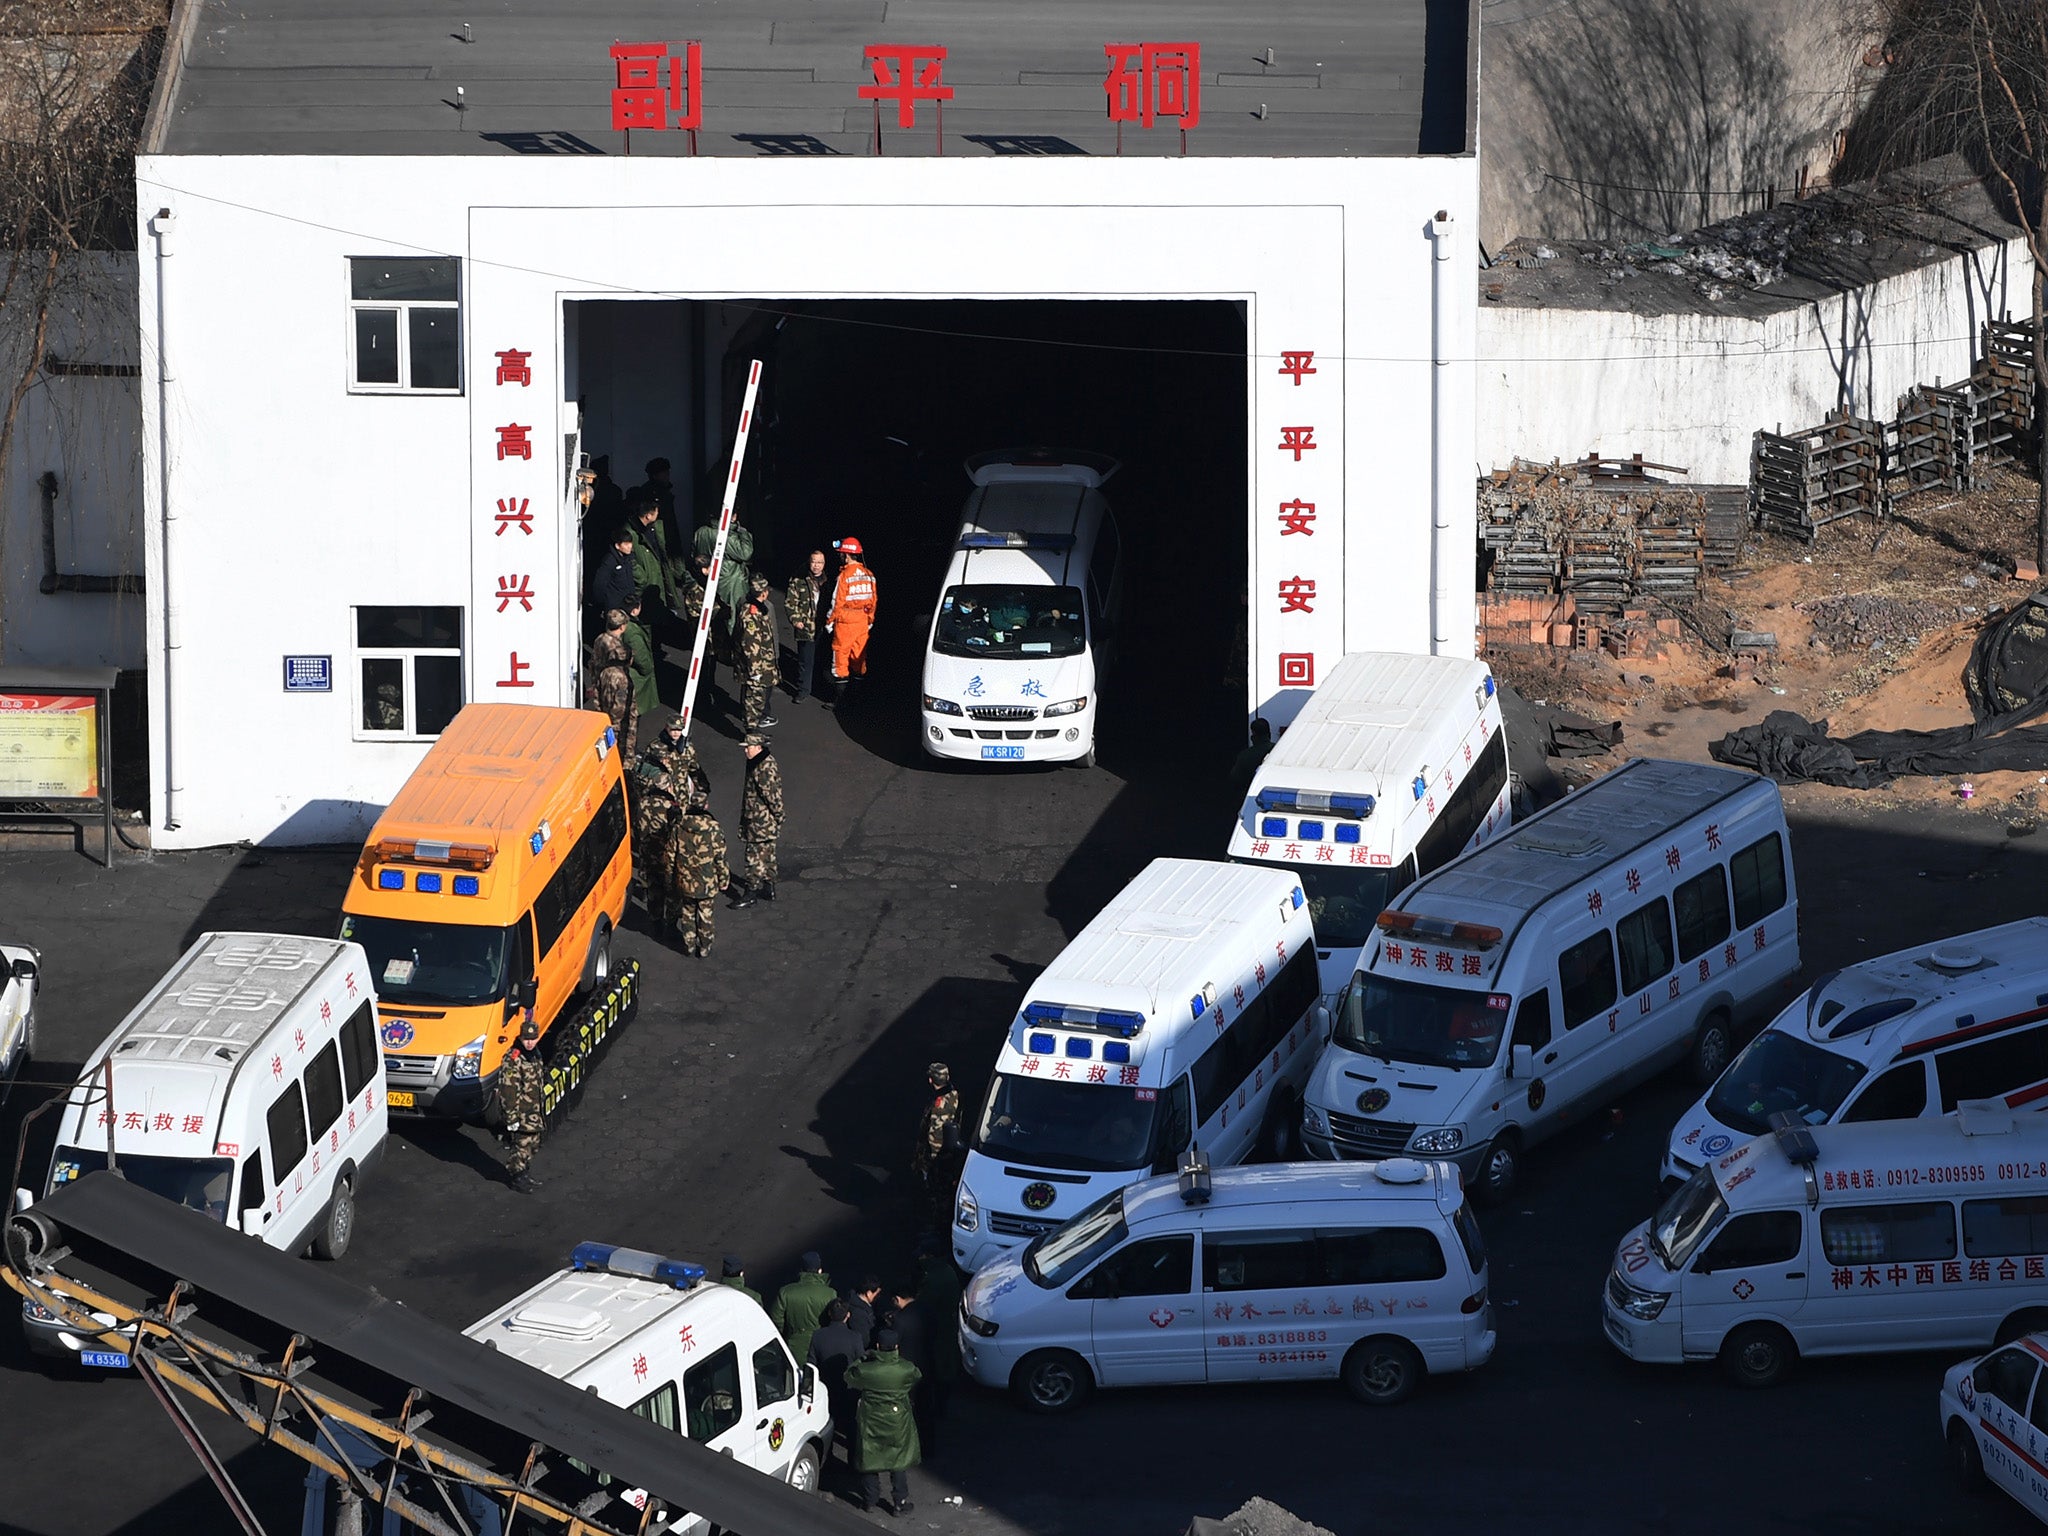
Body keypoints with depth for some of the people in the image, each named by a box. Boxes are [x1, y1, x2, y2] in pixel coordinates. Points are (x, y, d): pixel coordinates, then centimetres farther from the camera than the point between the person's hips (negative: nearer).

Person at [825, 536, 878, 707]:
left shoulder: (844, 576, -16)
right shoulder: (869, 575, 1)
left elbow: (837, 602, -13)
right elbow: (873, 600, 9)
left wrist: (829, 621, -1)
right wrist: (870, 620, 20)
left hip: (845, 622, -6)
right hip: (862, 622, 6)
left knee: (840, 656, 3)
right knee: (859, 656, 13)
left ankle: (839, 698, 3)